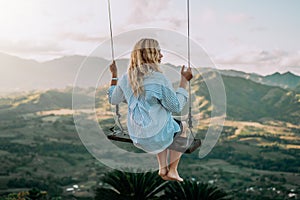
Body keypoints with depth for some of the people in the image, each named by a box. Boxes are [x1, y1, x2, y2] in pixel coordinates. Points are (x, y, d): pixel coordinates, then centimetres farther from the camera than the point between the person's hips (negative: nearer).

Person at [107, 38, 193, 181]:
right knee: (183, 128, 26)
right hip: (157, 136, -6)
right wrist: (184, 81, -6)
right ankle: (172, 170, 28)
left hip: (136, 137, 6)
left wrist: (114, 75, 20)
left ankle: (162, 168, 31)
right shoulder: (159, 79, -21)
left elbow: (113, 100, 13)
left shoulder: (126, 78, -3)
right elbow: (176, 106, -13)